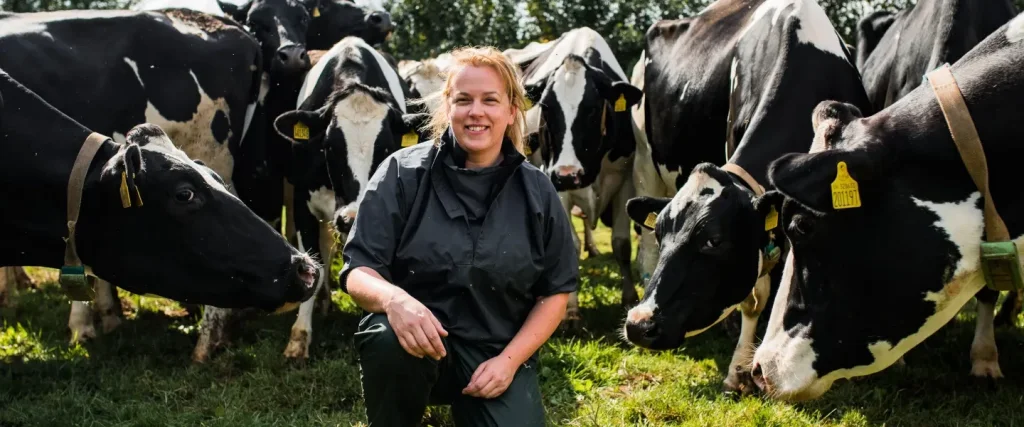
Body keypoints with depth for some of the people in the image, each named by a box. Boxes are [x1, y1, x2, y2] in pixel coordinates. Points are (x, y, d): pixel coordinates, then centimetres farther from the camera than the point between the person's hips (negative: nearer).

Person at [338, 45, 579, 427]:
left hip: (498, 355, 2)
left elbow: (556, 291, 6)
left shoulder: (537, 192, 1)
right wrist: (392, 298, -33)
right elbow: (358, 271, -9)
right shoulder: (402, 172, -6)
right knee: (388, 336, -35)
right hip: (420, 339, -1)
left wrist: (509, 360, -7)